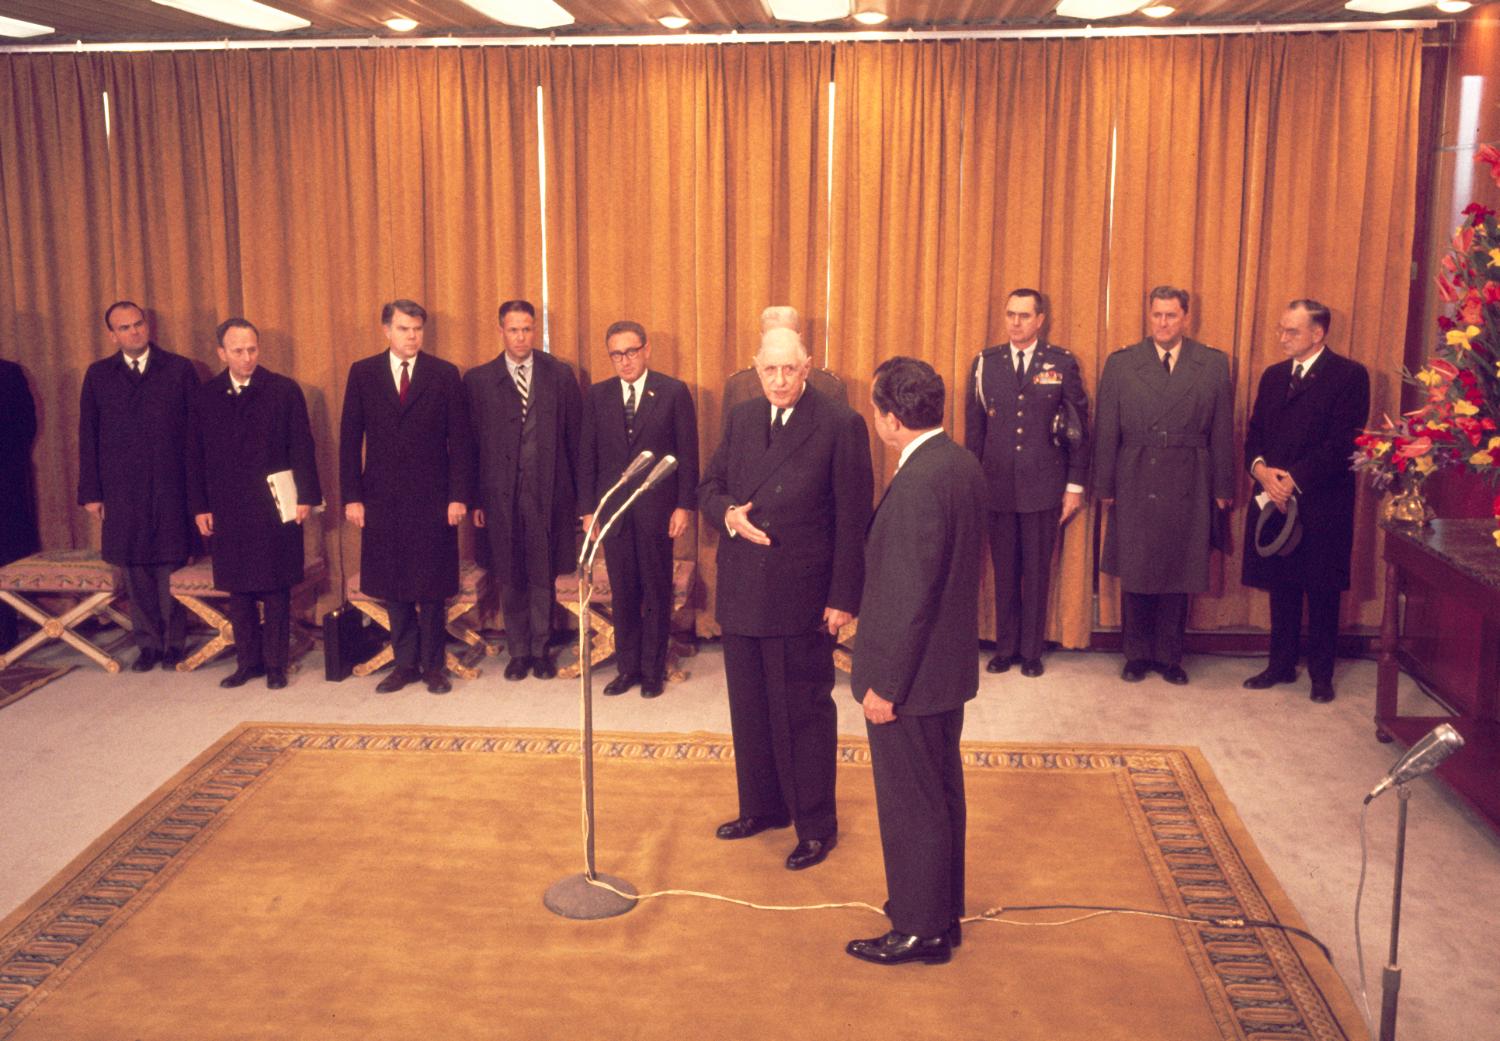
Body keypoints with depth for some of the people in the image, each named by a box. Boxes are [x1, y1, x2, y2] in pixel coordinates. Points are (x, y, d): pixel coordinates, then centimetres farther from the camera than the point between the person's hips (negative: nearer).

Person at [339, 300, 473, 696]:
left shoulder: (445, 374, 0)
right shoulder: (362, 373, 4)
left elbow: (459, 440, -1)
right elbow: (350, 440, 4)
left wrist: (459, 496, -7)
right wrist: (351, 496, -2)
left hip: (432, 498, -1)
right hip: (382, 497, 2)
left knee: (432, 587, 4)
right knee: (392, 585, 8)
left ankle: (433, 664, 16)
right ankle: (405, 663, 19)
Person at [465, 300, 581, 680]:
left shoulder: (560, 375, 4)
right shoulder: (479, 379, 4)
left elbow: (575, 437, 3)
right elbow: (472, 443, 4)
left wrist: (579, 493, 0)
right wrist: (476, 499, 1)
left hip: (548, 491, 0)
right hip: (502, 493, 0)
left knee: (543, 575, 7)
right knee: (510, 578, 8)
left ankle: (540, 650, 21)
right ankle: (518, 652, 21)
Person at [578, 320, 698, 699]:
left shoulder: (674, 392, -3)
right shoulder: (597, 395, 5)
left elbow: (687, 453, -3)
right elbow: (587, 456, 7)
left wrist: (684, 505, -8)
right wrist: (587, 508, 3)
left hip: (657, 508, -2)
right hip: (613, 509, 2)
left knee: (656, 593, 7)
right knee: (622, 593, 9)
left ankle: (653, 669, 19)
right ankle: (627, 667, 21)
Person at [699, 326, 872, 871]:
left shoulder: (840, 425, -9)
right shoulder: (741, 419, 8)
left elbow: (852, 521, -9)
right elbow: (708, 488, 15)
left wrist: (843, 598, -12)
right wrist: (728, 513, -9)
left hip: (802, 598, -6)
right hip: (741, 594, 6)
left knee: (804, 713, 4)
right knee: (750, 708, 16)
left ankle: (816, 825, 18)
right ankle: (762, 806, 33)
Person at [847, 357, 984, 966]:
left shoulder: (917, 483, -26)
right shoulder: (962, 464, 3)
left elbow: (909, 596, -25)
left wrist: (885, 685, -18)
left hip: (911, 674, -10)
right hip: (951, 664, 10)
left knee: (909, 804, 5)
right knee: (940, 792, 21)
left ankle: (921, 929, 20)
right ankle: (942, 909, 37)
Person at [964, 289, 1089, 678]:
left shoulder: (1063, 363, 0)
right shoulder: (985, 363, 4)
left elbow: (1079, 427, 1)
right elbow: (974, 427, 7)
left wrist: (1075, 485, -1)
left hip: (1044, 486, -1)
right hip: (997, 485, 2)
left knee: (1037, 571, 7)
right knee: (1004, 570, 10)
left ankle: (1031, 650, 19)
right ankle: (1005, 647, 22)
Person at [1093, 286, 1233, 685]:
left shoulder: (1213, 364, 5)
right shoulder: (1120, 364, 3)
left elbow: (1222, 431, 4)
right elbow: (1106, 431, 2)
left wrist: (1222, 487, 2)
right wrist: (1105, 486, -2)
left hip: (1187, 489, 0)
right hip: (1134, 486, 0)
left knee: (1178, 576, 7)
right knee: (1134, 575, 7)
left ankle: (1170, 656, 21)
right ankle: (1137, 655, 20)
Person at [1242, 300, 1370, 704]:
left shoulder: (1349, 375, -6)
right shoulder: (1273, 375, 14)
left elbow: (1344, 441, -13)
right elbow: (1254, 434, 12)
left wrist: (1295, 479, -18)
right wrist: (1261, 469, -9)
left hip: (1322, 504, -5)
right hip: (1274, 500, 5)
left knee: (1322, 591, 4)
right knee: (1281, 587, 11)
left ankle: (1321, 672, 14)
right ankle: (1281, 664, 22)